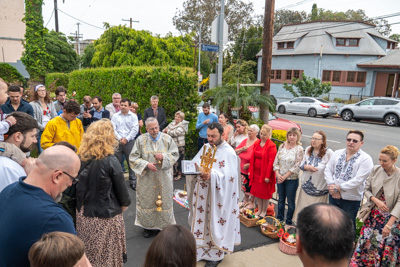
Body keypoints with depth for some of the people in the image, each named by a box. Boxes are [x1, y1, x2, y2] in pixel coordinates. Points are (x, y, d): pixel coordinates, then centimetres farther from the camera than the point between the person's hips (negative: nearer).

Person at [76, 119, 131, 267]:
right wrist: (124, 204, 7)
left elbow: (78, 187, 7)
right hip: (106, 217, -5)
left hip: (83, 215, 6)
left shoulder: (81, 158, -3)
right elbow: (121, 188, -11)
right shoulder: (110, 161, -19)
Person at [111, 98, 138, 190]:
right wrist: (120, 138, -7)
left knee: (131, 161, -1)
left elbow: (135, 129, -2)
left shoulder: (133, 116, 5)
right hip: (117, 141, 2)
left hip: (129, 142, -2)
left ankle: (133, 181, 9)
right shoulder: (115, 116, 10)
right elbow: (113, 128, 4)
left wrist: (126, 139, -8)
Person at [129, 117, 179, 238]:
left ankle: (163, 224, 25)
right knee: (146, 201, 7)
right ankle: (148, 226, 24)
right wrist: (146, 164, -17)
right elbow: (133, 158, -3)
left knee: (164, 200, 8)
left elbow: (175, 154, 1)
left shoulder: (167, 139, -2)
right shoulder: (141, 140, -4)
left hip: (163, 177, 1)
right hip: (146, 178, 0)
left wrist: (164, 157, -17)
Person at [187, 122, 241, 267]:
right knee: (201, 219, 15)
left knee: (214, 222, 6)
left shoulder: (228, 152, -13)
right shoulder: (205, 147, 8)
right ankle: (201, 247, 34)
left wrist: (211, 175, -34)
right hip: (201, 194, 6)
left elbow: (229, 176, -21)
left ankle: (216, 254, 25)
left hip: (217, 196, -6)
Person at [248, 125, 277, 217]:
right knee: (257, 191, 14)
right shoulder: (256, 143, 5)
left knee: (265, 192, 8)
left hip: (265, 173, -6)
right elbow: (252, 158, 9)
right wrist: (250, 171, 6)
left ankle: (264, 211, 26)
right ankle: (259, 210, 30)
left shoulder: (272, 146, -13)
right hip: (256, 172, 6)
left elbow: (271, 162, -15)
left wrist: (267, 176, -17)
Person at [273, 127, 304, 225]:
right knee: (281, 199, 16)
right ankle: (279, 219, 31)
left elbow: (296, 166, -14)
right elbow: (276, 161, 4)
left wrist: (285, 176, -14)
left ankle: (289, 222, 23)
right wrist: (277, 174, -9)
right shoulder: (282, 146, 3)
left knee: (291, 201, 8)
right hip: (280, 178, 4)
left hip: (292, 179, -4)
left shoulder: (299, 149, -10)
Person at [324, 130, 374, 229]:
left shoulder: (366, 159, -11)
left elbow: (358, 180, -19)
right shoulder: (337, 153, 5)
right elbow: (328, 170, 3)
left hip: (351, 199, -4)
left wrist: (338, 187, -18)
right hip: (333, 196, 5)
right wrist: (332, 187, -10)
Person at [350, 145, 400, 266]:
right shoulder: (376, 170, -6)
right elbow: (367, 189, 2)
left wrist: (389, 224, -20)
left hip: (390, 217, -3)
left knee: (386, 246, 9)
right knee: (366, 242, 11)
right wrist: (376, 201, -18)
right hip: (373, 215, 3)